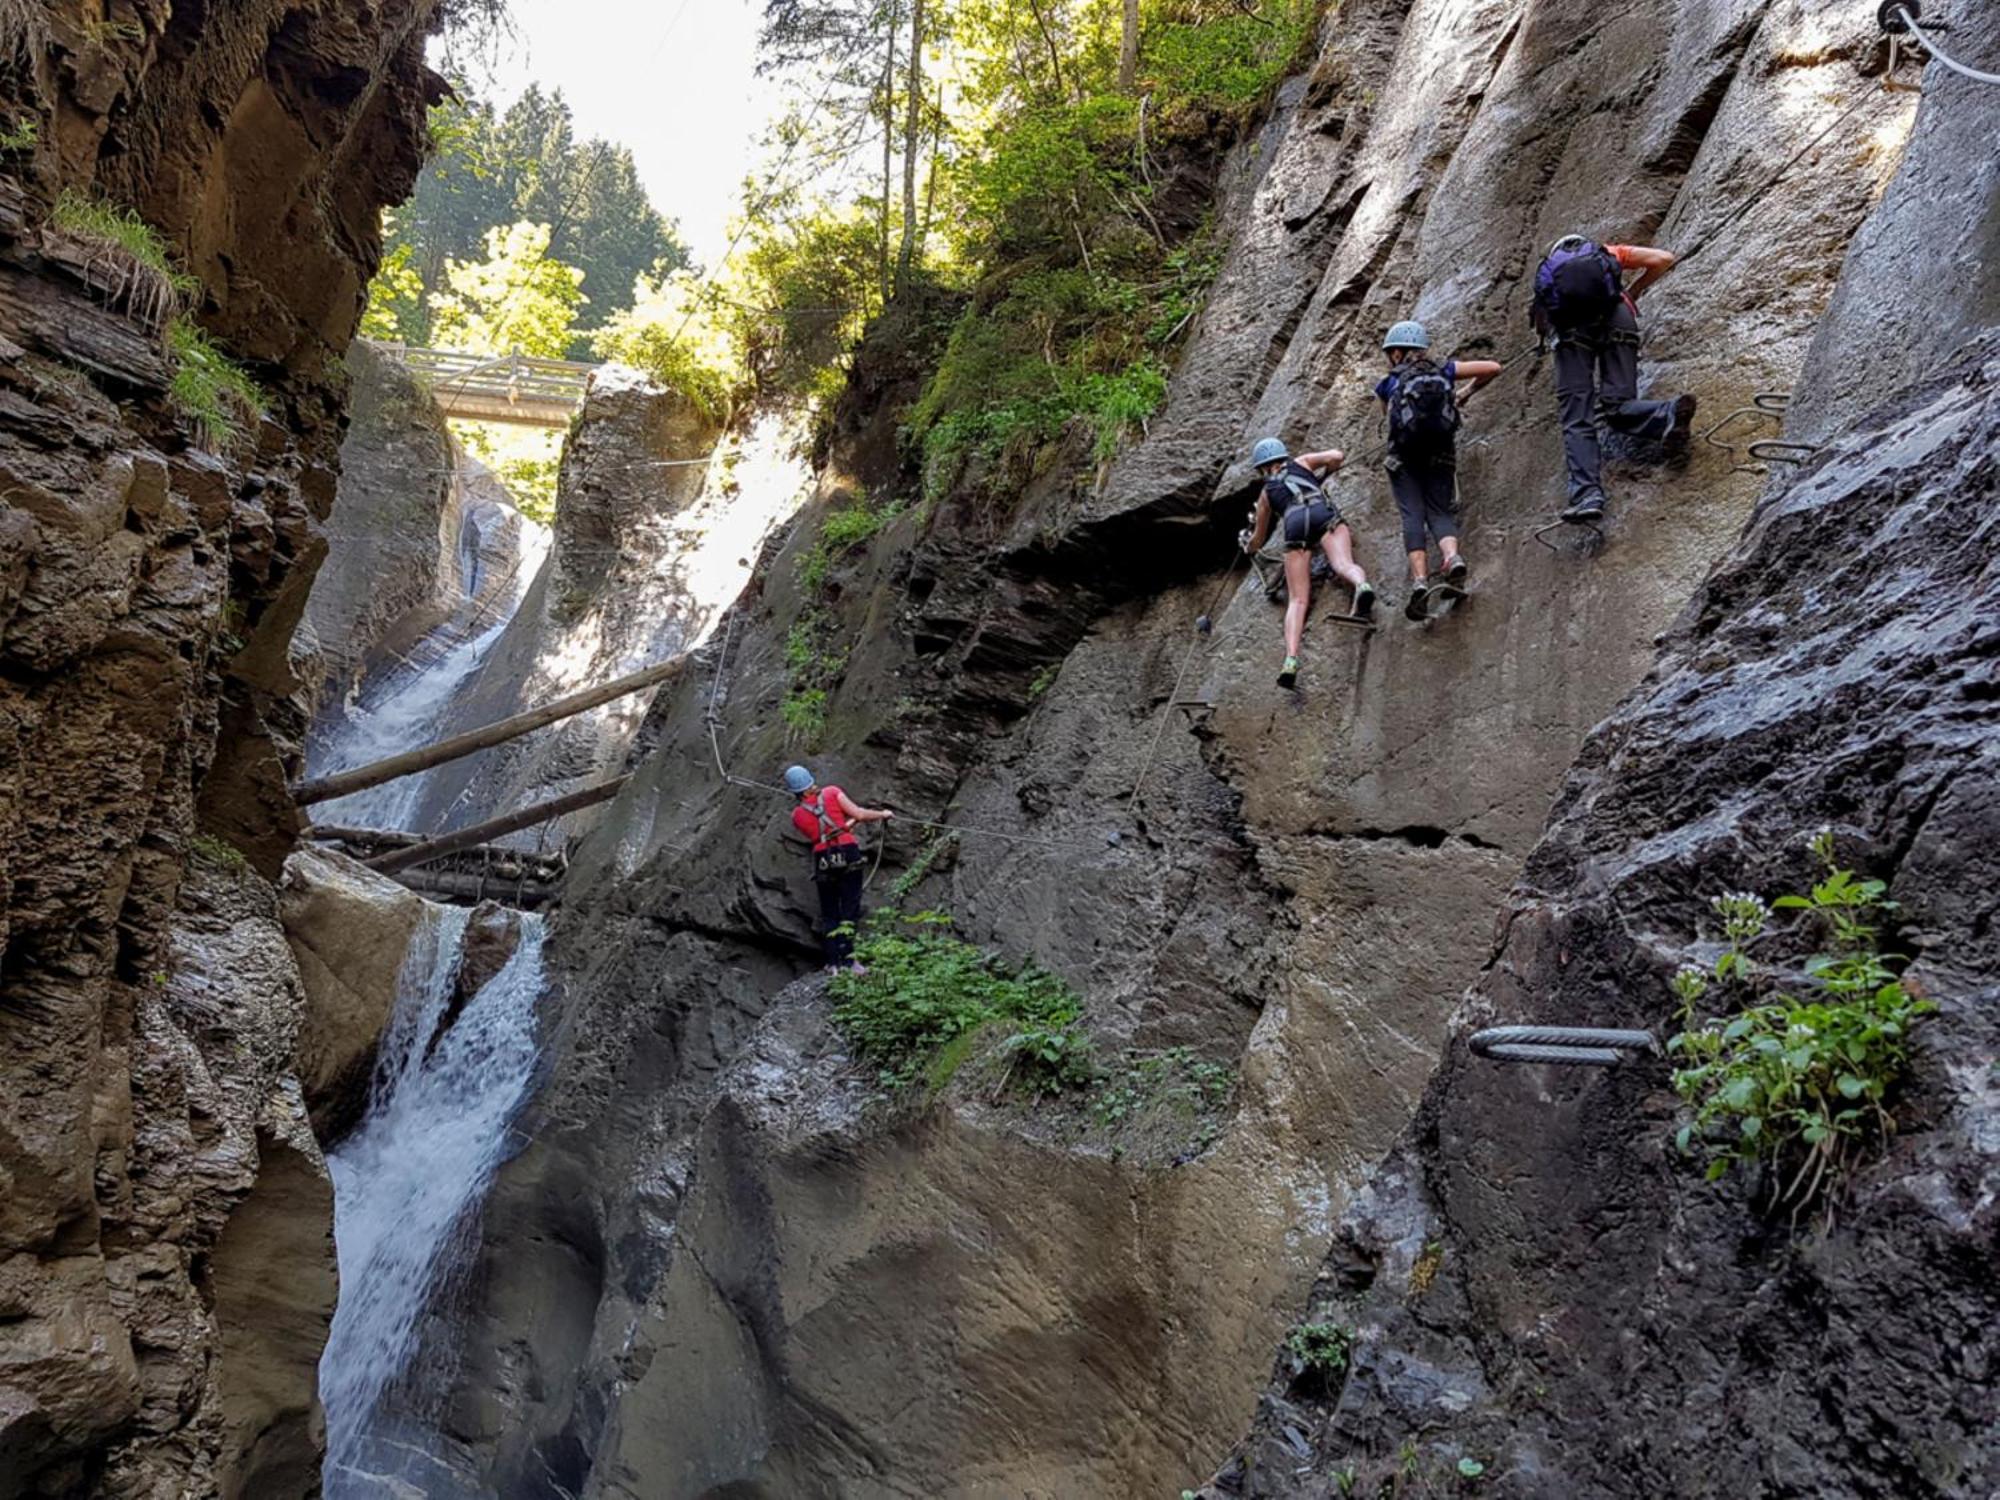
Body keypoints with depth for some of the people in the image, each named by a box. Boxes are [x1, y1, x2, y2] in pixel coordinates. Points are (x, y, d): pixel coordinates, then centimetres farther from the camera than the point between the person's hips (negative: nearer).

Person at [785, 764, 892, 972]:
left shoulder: (797, 816, 11)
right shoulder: (832, 793, 3)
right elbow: (859, 814, -2)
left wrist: (850, 822, 25)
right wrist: (883, 814, 13)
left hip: (823, 860, 2)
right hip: (848, 853, -2)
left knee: (828, 913, 12)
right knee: (849, 909, -2)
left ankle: (833, 962, 6)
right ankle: (847, 958, -13)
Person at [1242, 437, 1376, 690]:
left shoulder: (1266, 492, 33)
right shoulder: (1302, 462, 32)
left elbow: (1258, 538, 40)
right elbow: (1337, 456, 20)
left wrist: (1248, 547, 63)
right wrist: (1322, 474, 41)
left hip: (1294, 525, 0)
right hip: (1323, 513, 0)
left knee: (1297, 599, -8)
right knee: (1343, 564, -22)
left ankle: (1291, 659, -28)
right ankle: (1361, 585, -59)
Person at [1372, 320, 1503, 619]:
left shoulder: (1387, 384, 12)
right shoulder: (1444, 371, 15)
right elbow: (1493, 367, 11)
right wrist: (1468, 392, 27)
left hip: (1404, 459, -2)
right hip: (1442, 457, 2)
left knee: (1412, 515, -6)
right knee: (1440, 512, 6)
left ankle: (1420, 580, -25)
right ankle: (1453, 556, -25)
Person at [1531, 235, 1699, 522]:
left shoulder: (1547, 270, 35)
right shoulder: (1609, 253, 34)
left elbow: (1542, 326, 28)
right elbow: (1664, 259, 24)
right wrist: (1635, 290, 37)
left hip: (1572, 328, -1)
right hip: (1615, 318, 1)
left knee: (1576, 420, -6)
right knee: (1617, 407, 1)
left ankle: (1587, 496, -24)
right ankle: (1668, 414, -30)